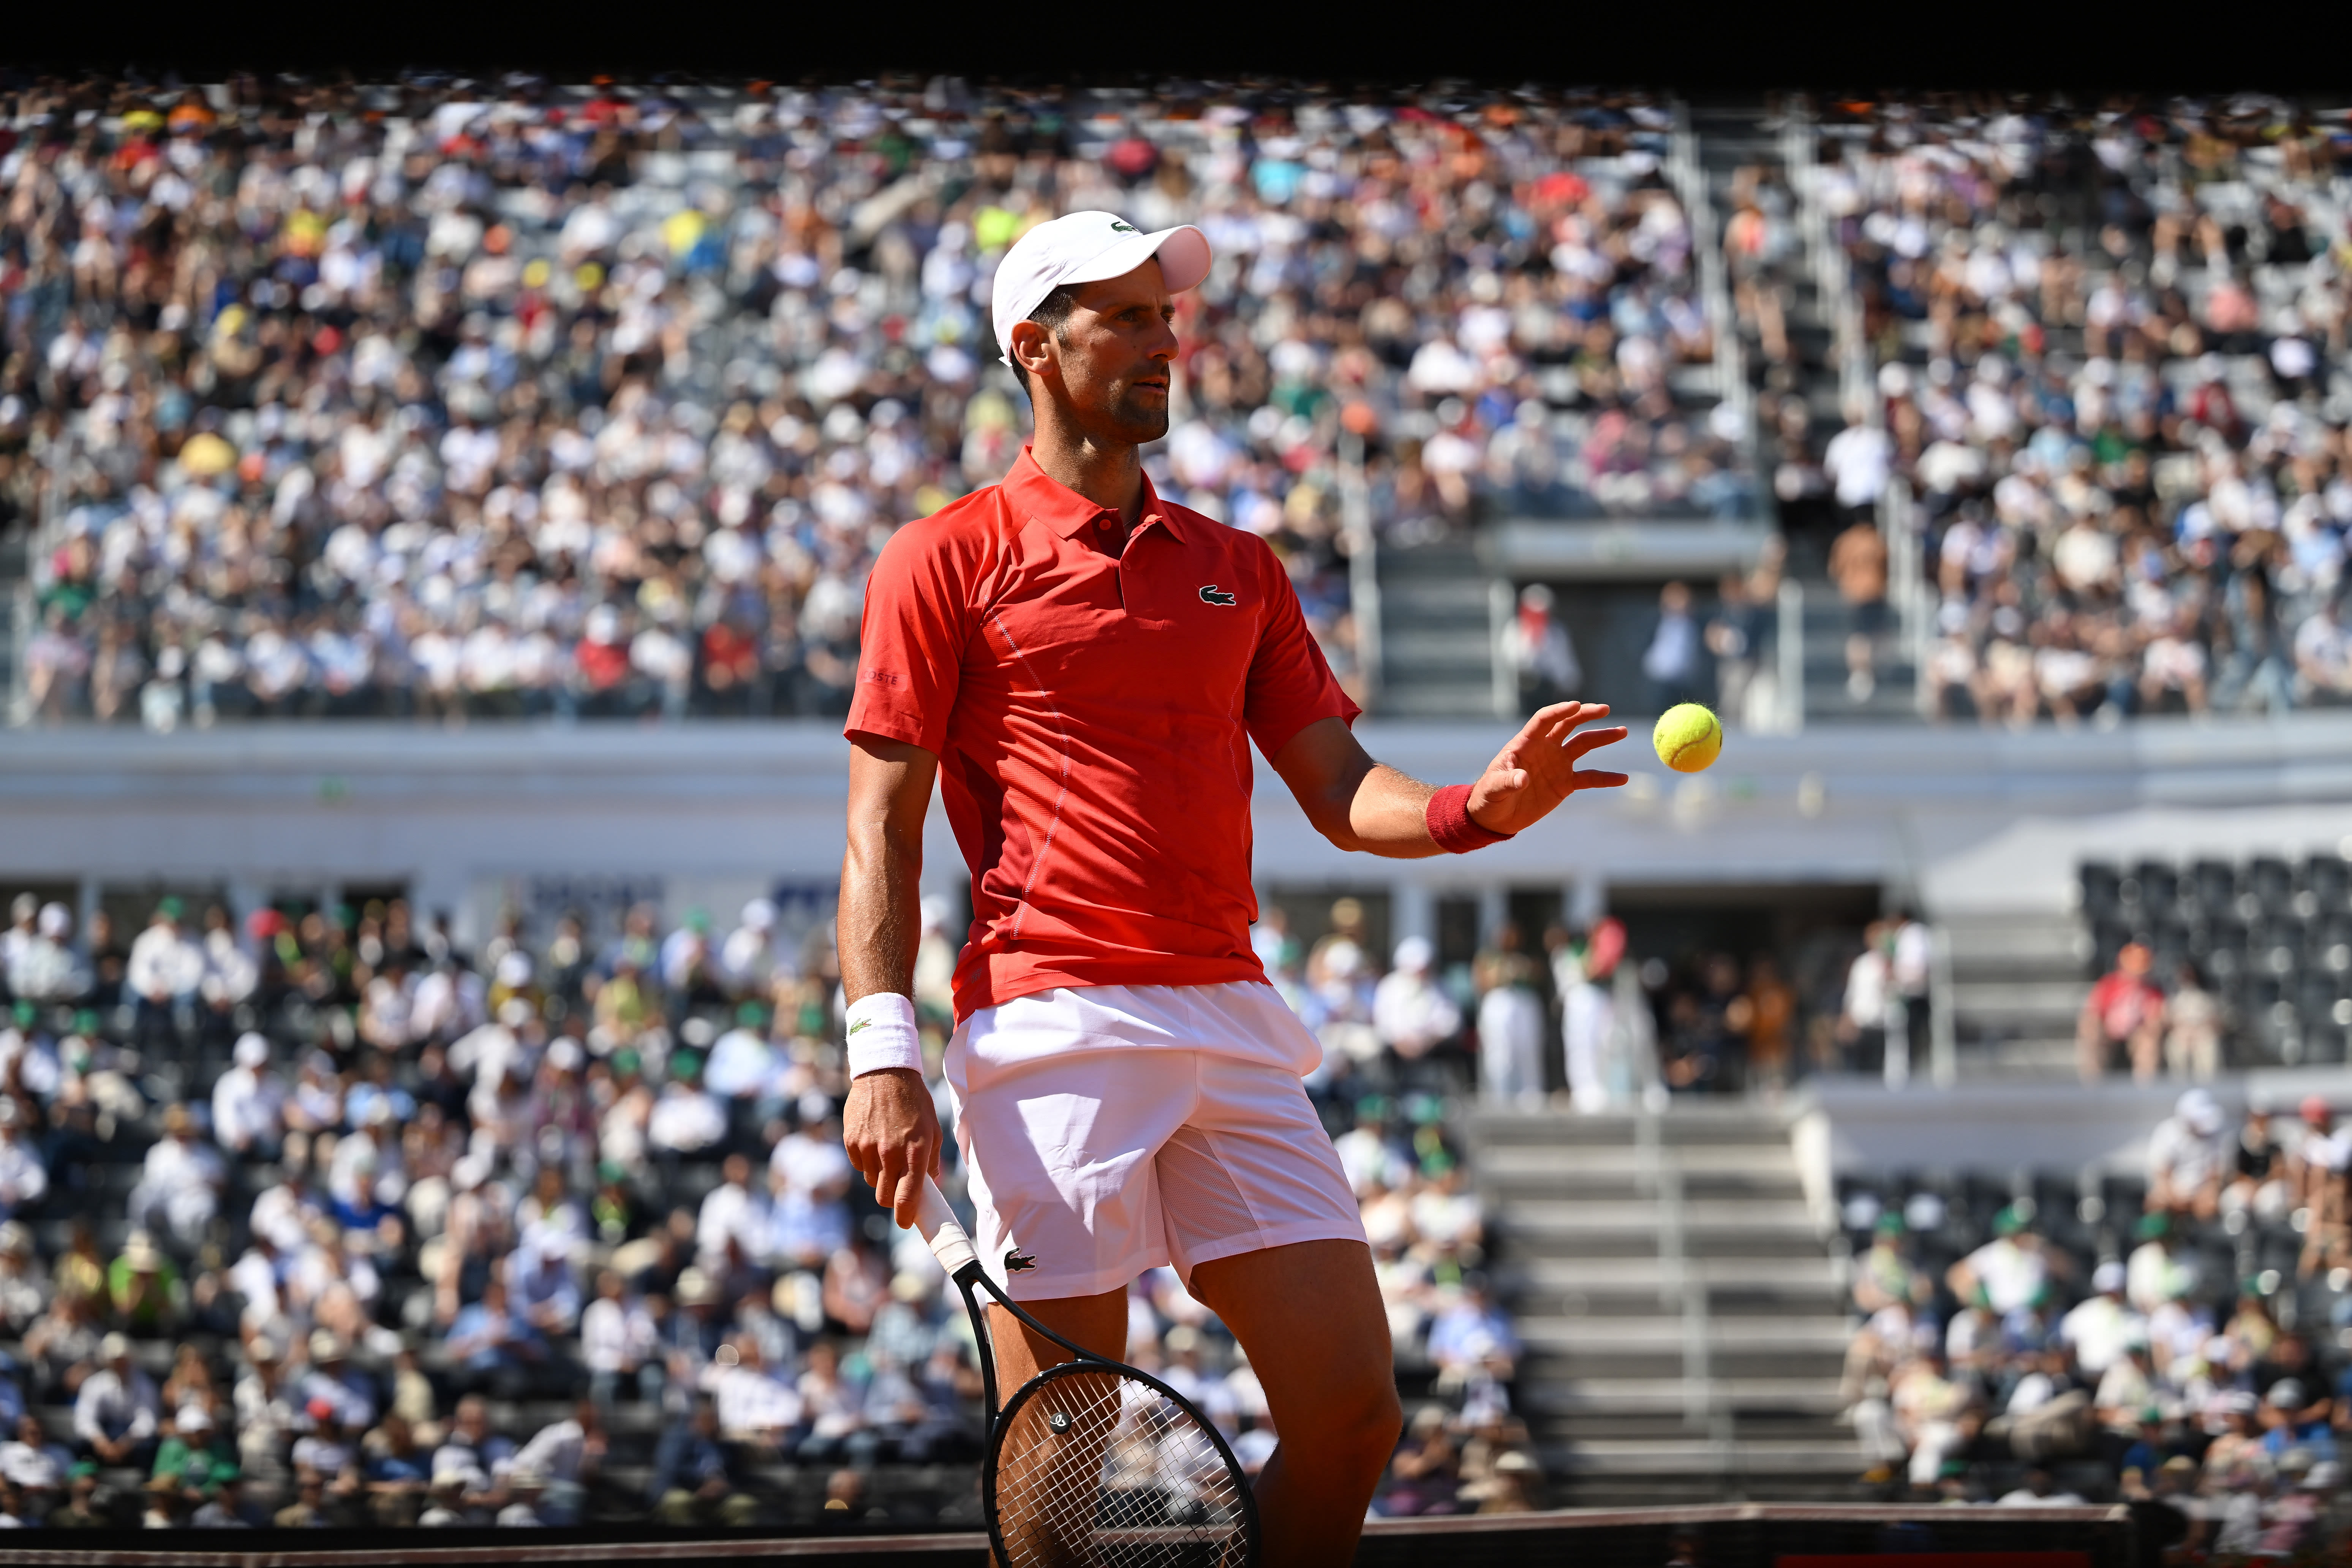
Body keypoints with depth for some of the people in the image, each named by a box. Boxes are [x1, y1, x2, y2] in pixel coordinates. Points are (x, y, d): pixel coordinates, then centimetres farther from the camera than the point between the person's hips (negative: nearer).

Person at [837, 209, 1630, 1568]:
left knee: (1354, 1416, 0)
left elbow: (1338, 792, 14)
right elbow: (883, 828, -1)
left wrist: (1481, 806, -8)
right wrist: (883, 1055, -12)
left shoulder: (1237, 569, 19)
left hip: (1233, 1027, 5)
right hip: (1055, 1032, -5)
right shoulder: (947, 560, 3)